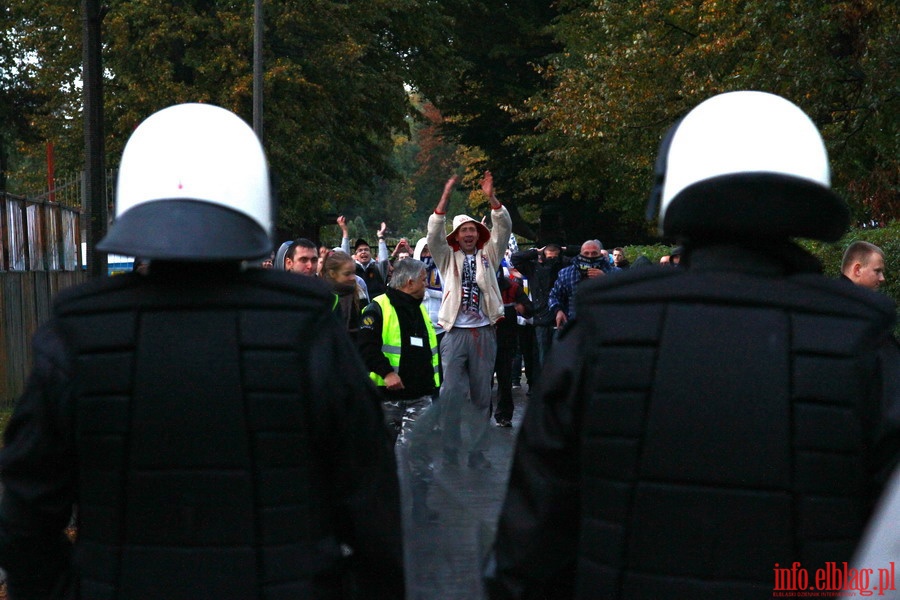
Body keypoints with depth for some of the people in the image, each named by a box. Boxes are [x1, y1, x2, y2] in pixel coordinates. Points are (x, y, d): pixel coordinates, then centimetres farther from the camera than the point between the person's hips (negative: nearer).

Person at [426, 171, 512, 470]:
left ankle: (477, 453, 12)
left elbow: (503, 228, 1)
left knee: (482, 396, 6)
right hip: (455, 333, -2)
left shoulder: (488, 255, 12)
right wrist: (446, 195, -13)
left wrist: (491, 198, -12)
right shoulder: (448, 257, 9)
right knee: (451, 394, -10)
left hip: (484, 332, 2)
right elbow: (434, 232, -5)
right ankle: (449, 453, -2)